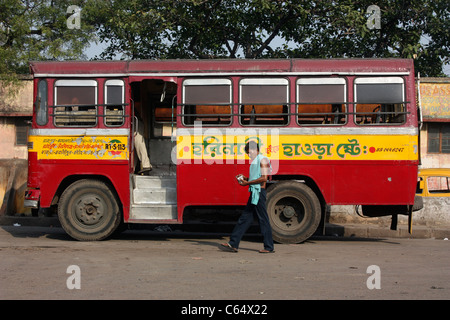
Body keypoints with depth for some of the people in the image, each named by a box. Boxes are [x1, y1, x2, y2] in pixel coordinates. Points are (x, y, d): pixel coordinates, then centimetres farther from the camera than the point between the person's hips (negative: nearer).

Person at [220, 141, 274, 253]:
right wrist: (245, 178, 9)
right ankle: (233, 244, 8)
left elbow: (264, 178, -17)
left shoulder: (263, 160, -7)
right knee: (245, 218, 7)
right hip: (254, 193, 10)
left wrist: (248, 183, -14)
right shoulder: (255, 162, 20)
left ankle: (269, 247, 2)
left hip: (259, 192, -10)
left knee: (263, 220, -5)